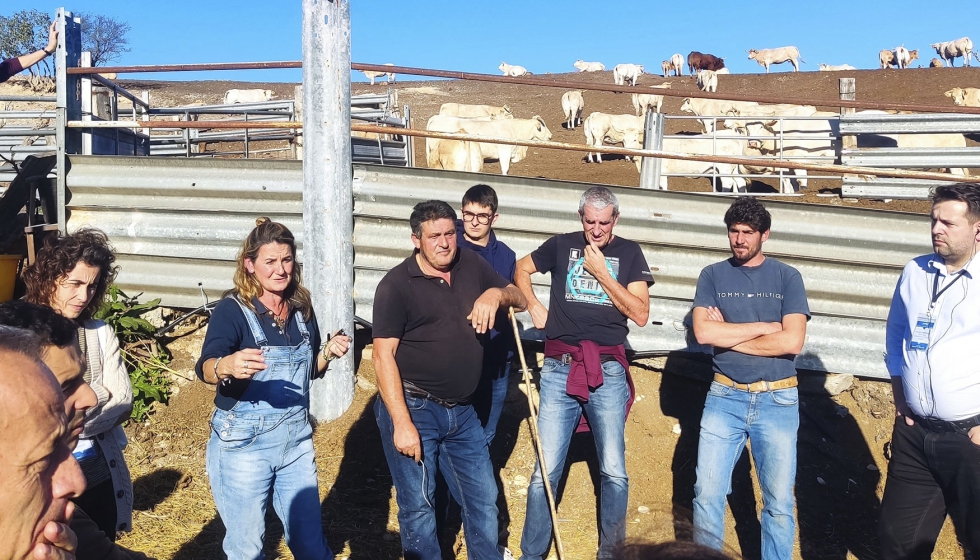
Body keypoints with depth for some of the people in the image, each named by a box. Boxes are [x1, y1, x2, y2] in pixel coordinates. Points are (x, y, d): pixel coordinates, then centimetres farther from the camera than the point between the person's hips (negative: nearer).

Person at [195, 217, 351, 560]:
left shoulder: (302, 307, 2)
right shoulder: (233, 310, -13)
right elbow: (206, 367, -30)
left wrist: (328, 352, -6)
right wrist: (227, 365, -52)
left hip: (296, 439, 4)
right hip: (244, 443, -4)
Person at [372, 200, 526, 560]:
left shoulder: (472, 266, 5)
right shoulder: (397, 284, -11)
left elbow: (519, 300, 14)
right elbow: (383, 355, -14)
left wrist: (498, 293, -11)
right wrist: (402, 423, -20)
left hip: (462, 411, 5)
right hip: (413, 408, -5)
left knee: (483, 499, 15)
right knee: (418, 505, 5)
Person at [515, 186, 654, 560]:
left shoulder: (629, 253, 7)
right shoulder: (562, 246, 8)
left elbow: (640, 313, -3)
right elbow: (521, 270, 24)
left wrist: (601, 272, -8)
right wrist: (534, 306, 9)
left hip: (607, 372, 0)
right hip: (559, 370, 0)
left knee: (613, 471, -1)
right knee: (546, 470, 0)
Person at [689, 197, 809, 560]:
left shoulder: (787, 277, 1)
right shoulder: (713, 275, 4)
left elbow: (792, 341, -11)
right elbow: (703, 332, -11)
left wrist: (727, 336, -8)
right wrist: (764, 327, -8)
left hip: (777, 400, -1)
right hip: (725, 396, 1)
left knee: (779, 503, 4)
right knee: (708, 494, 2)